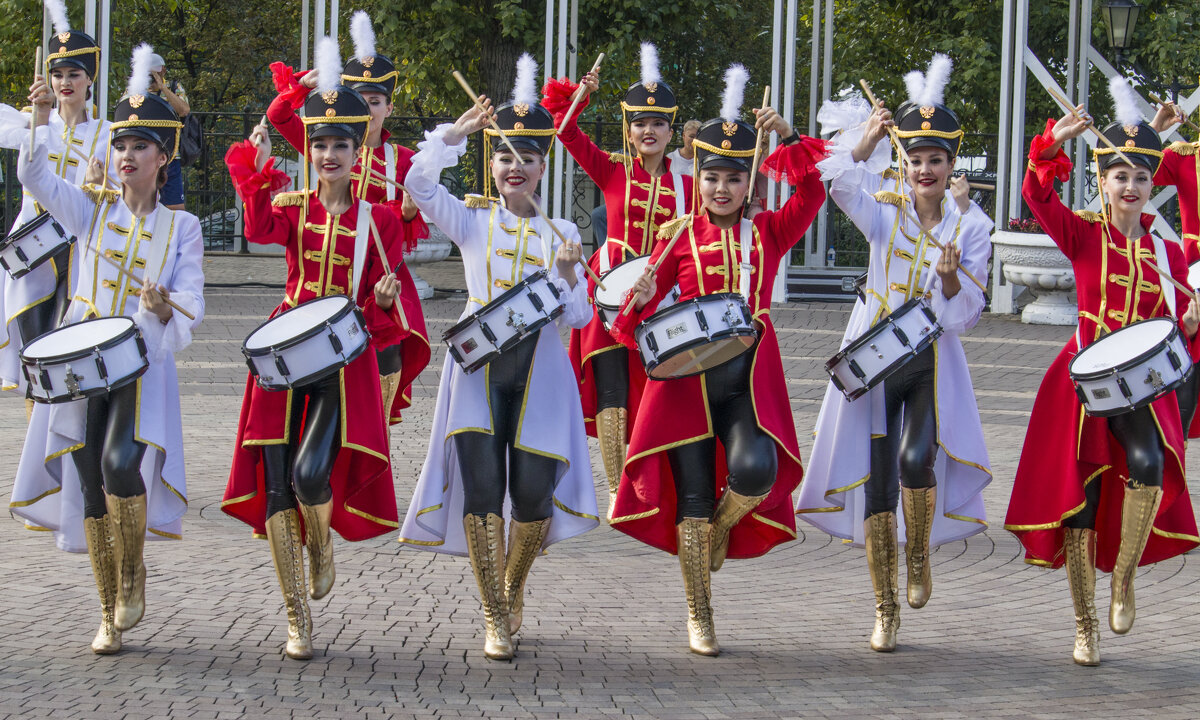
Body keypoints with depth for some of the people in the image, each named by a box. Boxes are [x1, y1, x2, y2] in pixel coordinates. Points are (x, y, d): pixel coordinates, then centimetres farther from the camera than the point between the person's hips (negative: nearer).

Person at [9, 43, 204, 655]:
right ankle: (110, 618, 12)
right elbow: (35, 176, -5)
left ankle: (133, 571, 3)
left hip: (143, 364, -2)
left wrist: (165, 309, -24)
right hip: (81, 363, 2)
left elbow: (192, 304, -2)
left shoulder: (181, 228, 7)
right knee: (91, 489, 1)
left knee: (121, 466, -24)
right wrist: (41, 117, -18)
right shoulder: (91, 209, 9)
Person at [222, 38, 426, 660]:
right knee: (277, 486, -3)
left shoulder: (377, 221, 6)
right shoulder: (291, 206, 8)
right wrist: (259, 170, -26)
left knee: (312, 472, -21)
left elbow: (388, 310, 7)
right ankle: (298, 620, 6)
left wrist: (388, 295, -15)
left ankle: (322, 544, 16)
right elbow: (260, 230, -15)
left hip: (345, 359, -2)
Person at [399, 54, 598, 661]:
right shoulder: (473, 220, 8)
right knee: (481, 485, -12)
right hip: (479, 365, -1)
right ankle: (496, 620, -2)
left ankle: (513, 588, 26)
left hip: (538, 367, 1)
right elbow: (420, 183, -9)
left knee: (534, 492, -5)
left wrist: (566, 274, -12)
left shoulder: (562, 235, 12)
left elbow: (578, 317, 5)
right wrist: (455, 133, -11)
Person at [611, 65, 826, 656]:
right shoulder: (679, 236, 7)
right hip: (688, 372, 0)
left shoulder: (769, 232, 9)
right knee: (693, 496, 1)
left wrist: (788, 137, -12)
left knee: (755, 471, -26)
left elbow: (813, 193, -6)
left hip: (749, 376, 0)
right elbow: (647, 301, 7)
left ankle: (724, 526, 11)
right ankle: (699, 618, 13)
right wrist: (638, 298, -15)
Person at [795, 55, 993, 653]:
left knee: (917, 459, -24)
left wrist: (951, 277, -20)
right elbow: (841, 185, -24)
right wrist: (867, 138, -32)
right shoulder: (884, 208, -2)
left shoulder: (971, 225, 0)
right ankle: (885, 610, 14)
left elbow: (964, 316, -3)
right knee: (875, 480, 1)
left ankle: (920, 559, 6)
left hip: (934, 362, -1)